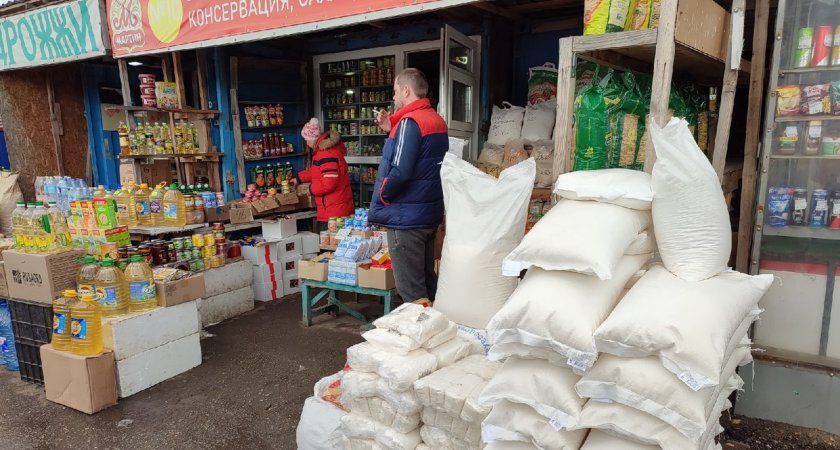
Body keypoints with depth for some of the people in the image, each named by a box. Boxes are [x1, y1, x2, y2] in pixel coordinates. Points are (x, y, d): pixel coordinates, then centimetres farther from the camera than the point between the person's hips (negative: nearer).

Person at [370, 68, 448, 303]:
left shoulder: (409, 122, -17)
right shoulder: (437, 120, 11)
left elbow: (400, 171, -26)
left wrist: (382, 194, -9)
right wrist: (392, 131, 13)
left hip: (406, 216, -9)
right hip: (430, 213, 9)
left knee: (411, 289, -1)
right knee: (427, 280, 17)